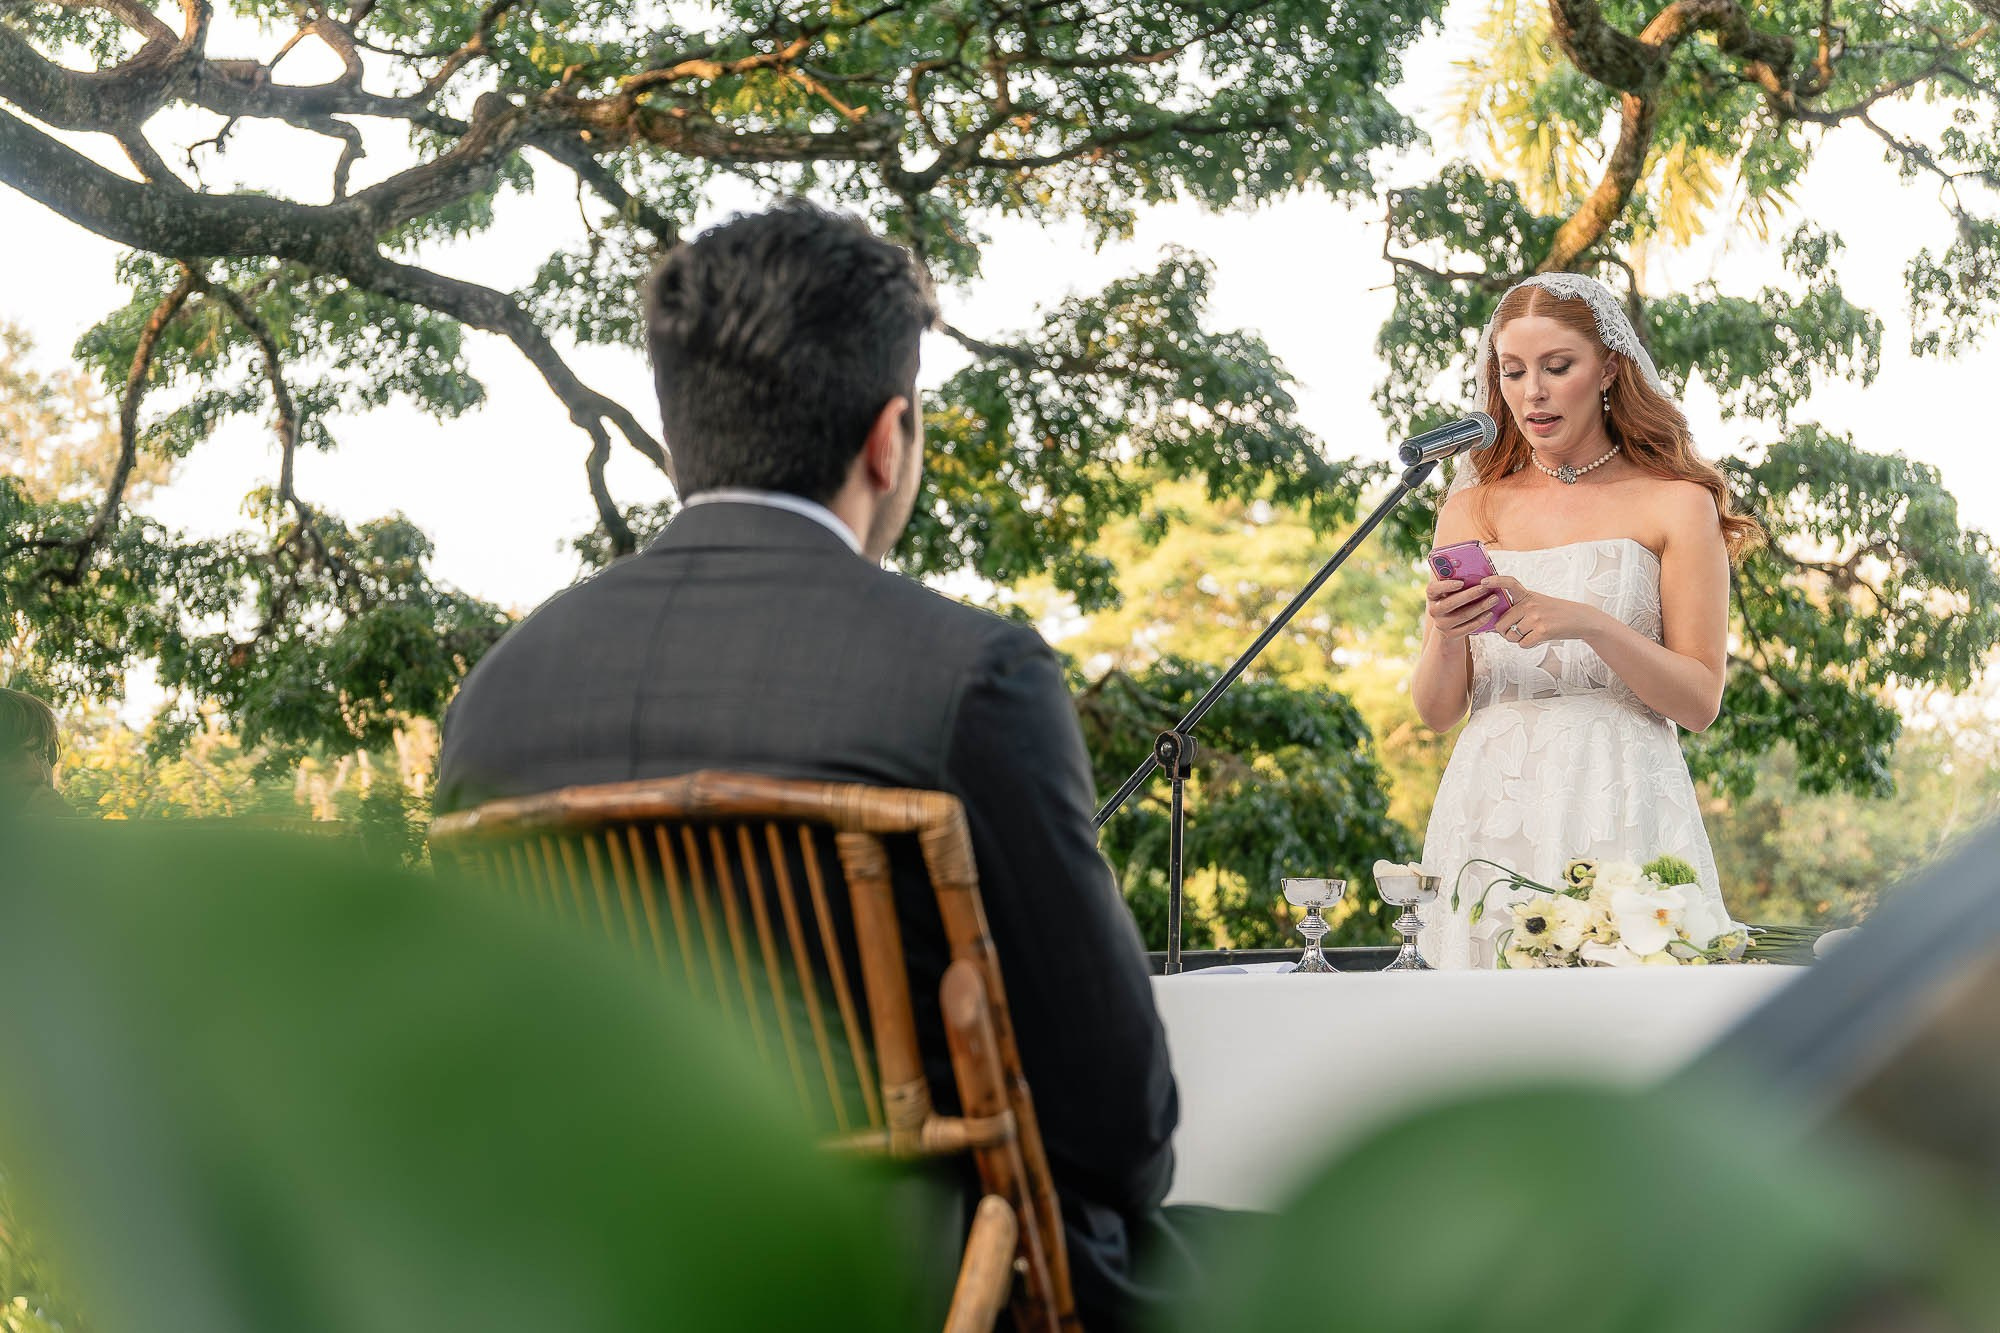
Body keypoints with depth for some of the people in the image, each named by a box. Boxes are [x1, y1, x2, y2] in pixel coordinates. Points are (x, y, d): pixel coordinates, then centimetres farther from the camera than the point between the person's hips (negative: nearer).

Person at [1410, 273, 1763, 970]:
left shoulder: (1676, 503, 4)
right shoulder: (1473, 507, 12)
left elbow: (1700, 701, -2)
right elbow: (1435, 711, 9)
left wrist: (1589, 624, -15)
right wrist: (1446, 634, -11)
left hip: (1622, 807, -2)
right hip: (1492, 803, 2)